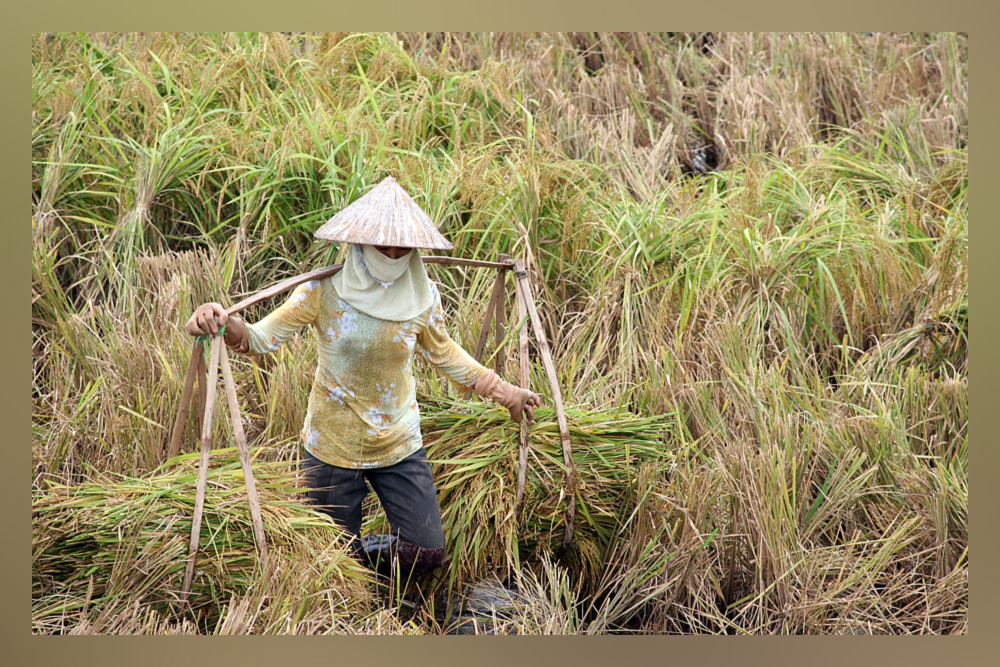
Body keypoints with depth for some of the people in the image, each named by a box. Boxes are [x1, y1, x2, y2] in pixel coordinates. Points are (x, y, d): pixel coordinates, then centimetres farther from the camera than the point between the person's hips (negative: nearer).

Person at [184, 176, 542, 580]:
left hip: (399, 445, 2)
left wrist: (501, 390, 12)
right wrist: (226, 326, -43)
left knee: (427, 552, 3)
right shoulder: (325, 290, -16)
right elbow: (265, 336, -21)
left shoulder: (422, 297, -7)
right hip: (333, 445, -2)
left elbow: (444, 353, 10)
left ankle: (369, 555, 34)